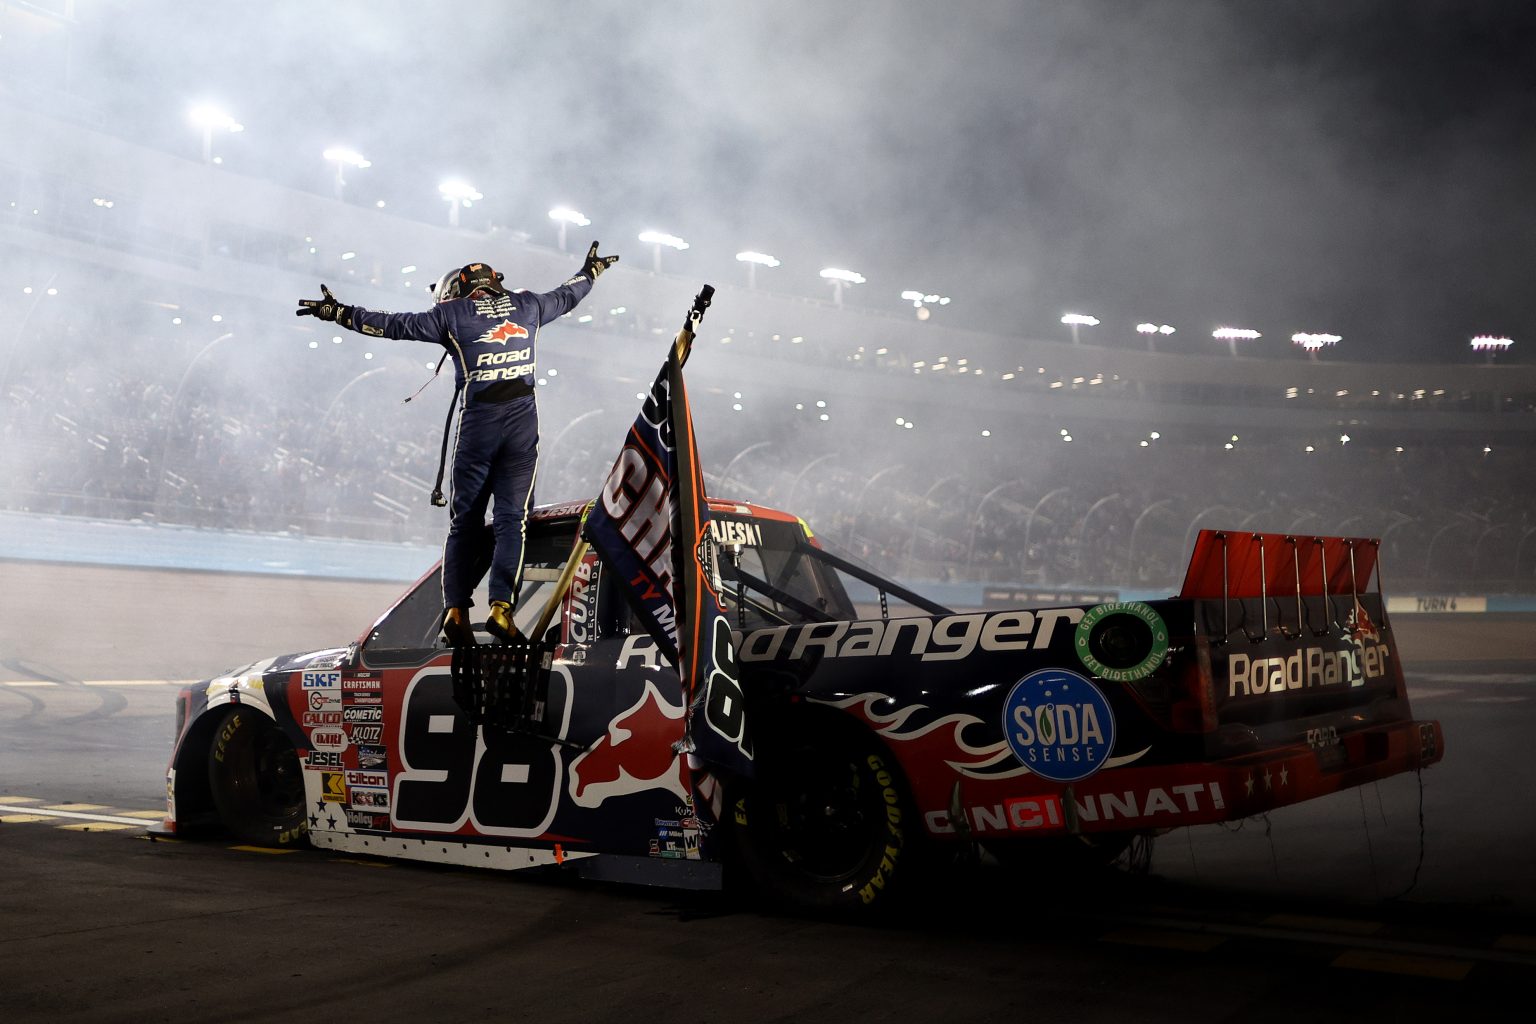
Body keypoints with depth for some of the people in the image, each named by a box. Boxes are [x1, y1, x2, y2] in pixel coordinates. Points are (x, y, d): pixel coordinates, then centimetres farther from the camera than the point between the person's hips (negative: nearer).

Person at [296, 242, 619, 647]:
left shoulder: (452, 314, 3)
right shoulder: (528, 305, 12)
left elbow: (393, 324, 4)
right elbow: (566, 296, 30)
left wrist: (337, 312, 13)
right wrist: (592, 271, 49)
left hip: (478, 421, -1)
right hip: (523, 418, 1)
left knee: (465, 519, 9)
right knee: (511, 517, 1)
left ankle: (456, 608, 4)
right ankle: (501, 606, -11)